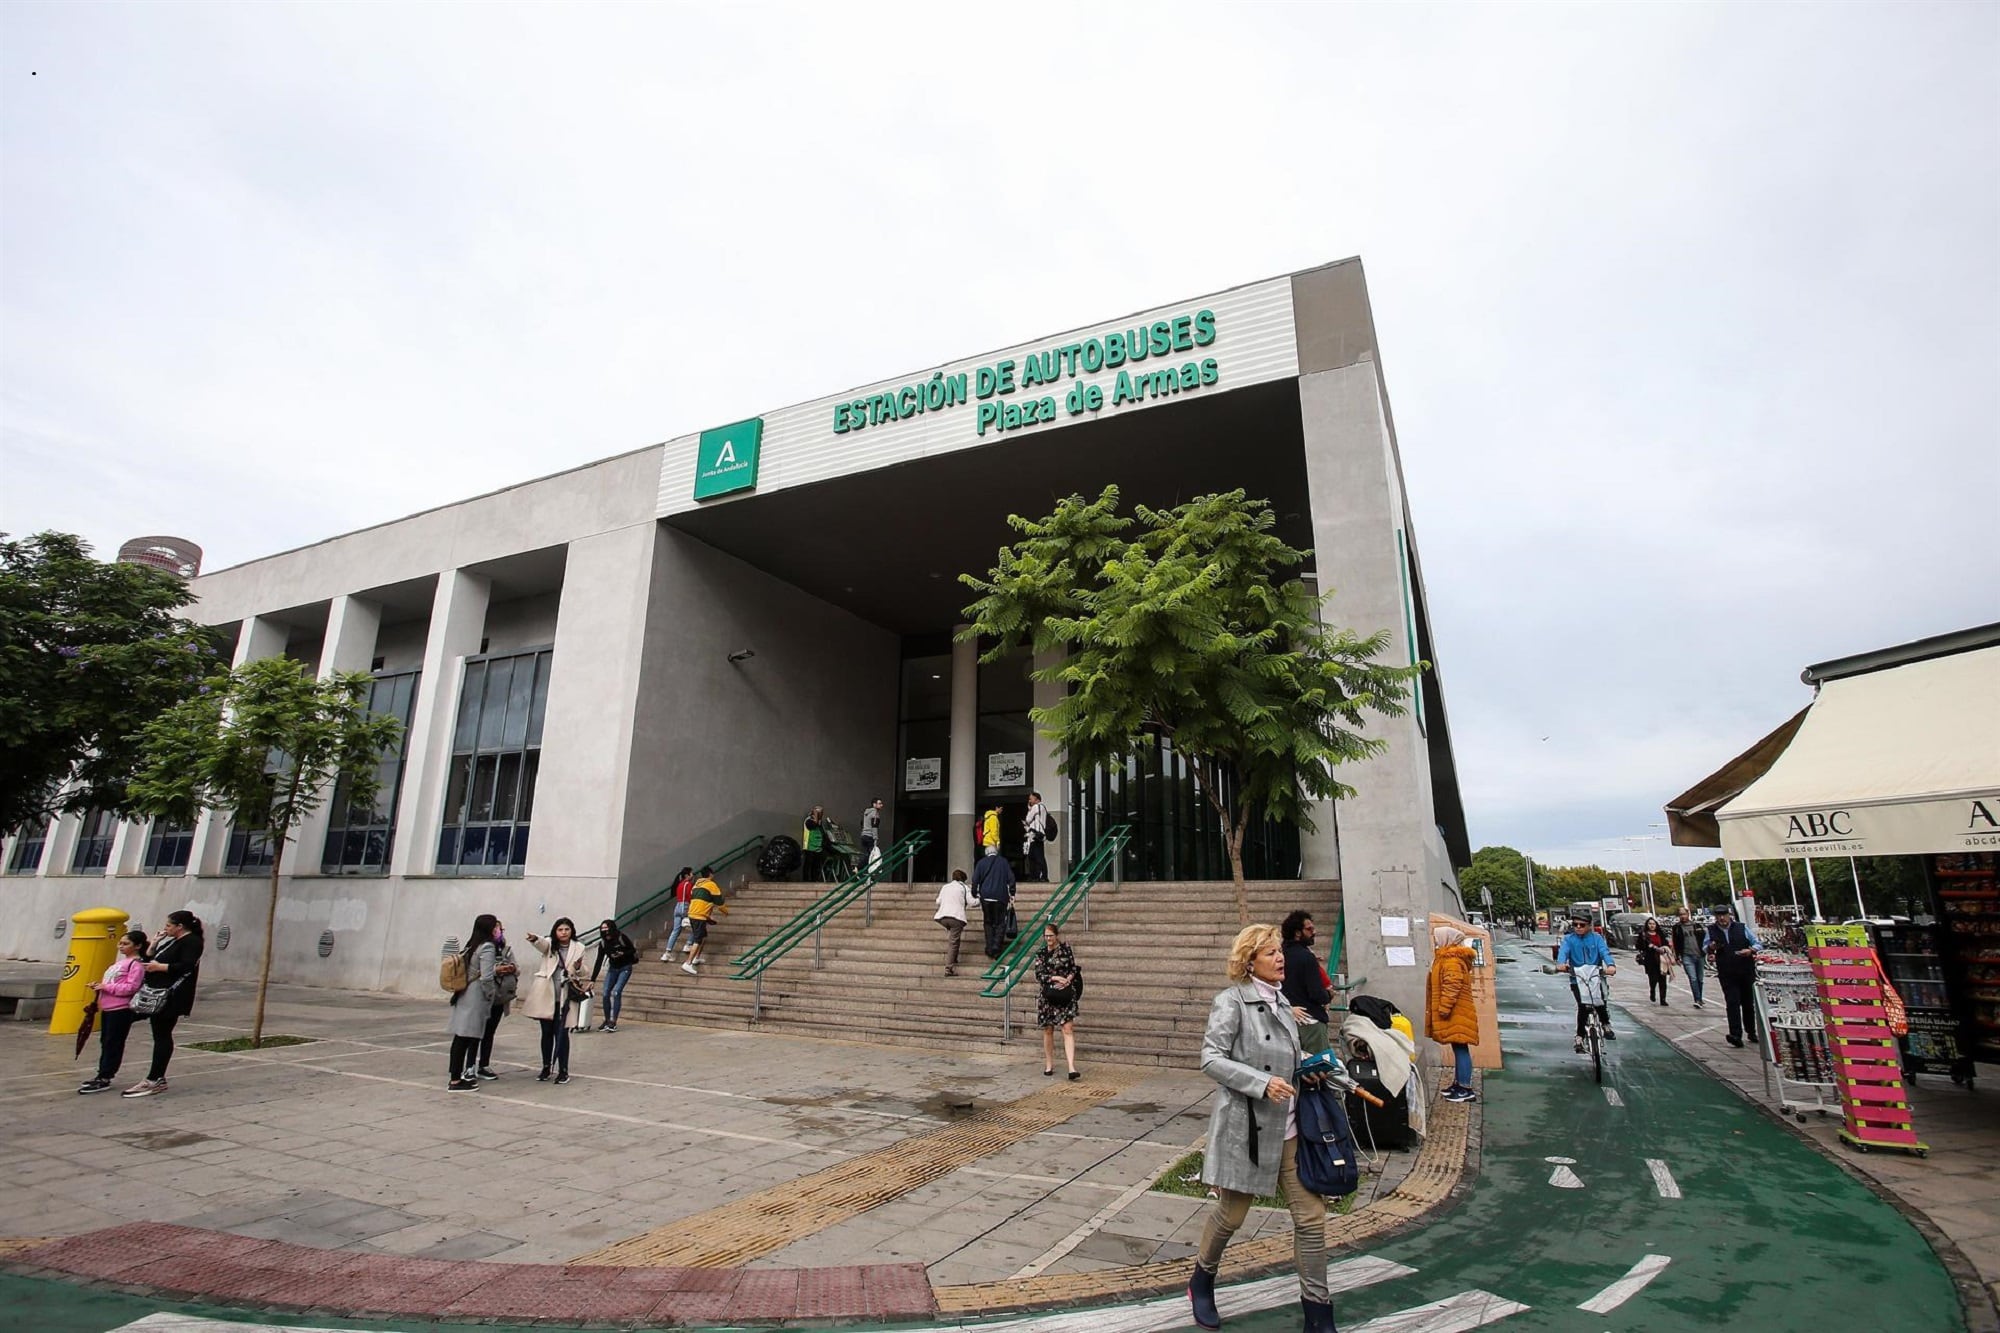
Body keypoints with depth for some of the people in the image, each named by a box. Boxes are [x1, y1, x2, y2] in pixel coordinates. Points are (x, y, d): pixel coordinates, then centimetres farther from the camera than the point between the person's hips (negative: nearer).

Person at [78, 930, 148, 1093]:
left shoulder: (137, 964, -12)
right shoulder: (121, 961, 20)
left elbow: (130, 988, -21)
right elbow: (114, 984, 24)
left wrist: (106, 987, -19)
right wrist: (98, 986, 7)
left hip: (121, 1010, -10)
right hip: (108, 1008, 10)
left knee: (113, 1044, -5)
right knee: (105, 1042, 15)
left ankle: (104, 1079, -2)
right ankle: (102, 1075, 23)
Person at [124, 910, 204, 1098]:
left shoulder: (191, 941, -10)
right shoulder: (172, 942, 21)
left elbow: (187, 966, -21)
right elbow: (149, 959, 21)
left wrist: (159, 967, -15)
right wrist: (154, 943, 9)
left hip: (171, 997, -9)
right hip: (159, 996, 9)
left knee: (162, 1036, -7)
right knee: (161, 1036, 10)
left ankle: (154, 1080, -4)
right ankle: (158, 1079, 15)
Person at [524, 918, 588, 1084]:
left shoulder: (578, 948, 2)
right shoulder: (549, 944, 1)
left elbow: (582, 973, 6)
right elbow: (542, 944, -25)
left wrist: (578, 968, -18)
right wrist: (535, 939, -49)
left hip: (565, 997, -1)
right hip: (546, 996, 1)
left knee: (562, 1034, 0)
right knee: (547, 1033, 11)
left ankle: (563, 1070, 10)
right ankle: (546, 1068, 25)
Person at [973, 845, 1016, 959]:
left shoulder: (981, 862, 7)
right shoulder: (1003, 861, 6)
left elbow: (975, 880, 3)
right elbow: (1011, 878, 3)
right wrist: (1012, 894, 8)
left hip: (986, 897, 1)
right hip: (1000, 897, -1)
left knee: (988, 923, 12)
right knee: (1000, 923, 4)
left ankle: (990, 948, 9)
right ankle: (996, 946, -10)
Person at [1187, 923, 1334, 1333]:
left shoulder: (1280, 1001, 9)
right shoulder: (1231, 1001, -15)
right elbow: (1211, 1058, -19)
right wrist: (1262, 1083, -26)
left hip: (1289, 1129, 6)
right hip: (1246, 1127, -6)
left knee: (1311, 1217, 5)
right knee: (1231, 1213, 12)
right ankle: (1201, 1281, 38)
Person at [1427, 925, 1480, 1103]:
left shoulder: (1452, 961, -17)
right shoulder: (1447, 958, 16)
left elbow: (1452, 987, -24)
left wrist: (1444, 1008, -23)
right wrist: (1443, 1009, 23)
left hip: (1456, 1014, -11)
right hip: (1456, 1014, 11)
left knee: (1460, 1049, -7)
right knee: (1458, 1049, 15)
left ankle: (1466, 1090, -5)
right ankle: (1458, 1084, 22)